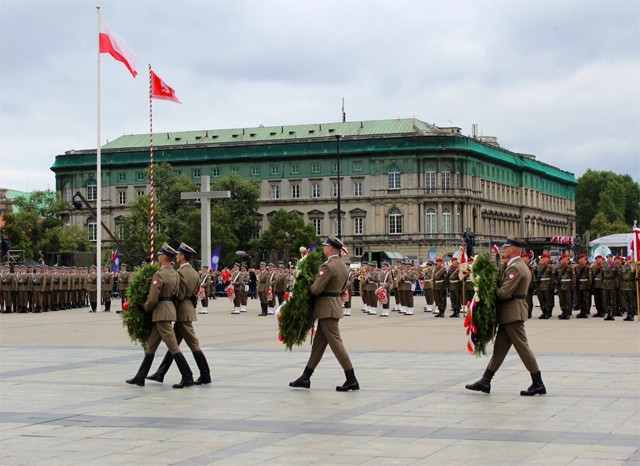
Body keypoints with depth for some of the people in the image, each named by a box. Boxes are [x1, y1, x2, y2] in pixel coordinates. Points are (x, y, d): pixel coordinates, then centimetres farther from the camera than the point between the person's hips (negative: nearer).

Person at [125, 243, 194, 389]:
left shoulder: (159, 275, -17)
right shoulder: (175, 274, 10)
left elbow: (152, 299, -18)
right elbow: (176, 294, 16)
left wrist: (145, 309, -1)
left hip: (161, 312, -10)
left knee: (173, 346, -8)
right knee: (151, 345, 14)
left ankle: (187, 378, -7)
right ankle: (140, 377, 19)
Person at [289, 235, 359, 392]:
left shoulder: (327, 266, -19)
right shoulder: (344, 266, 11)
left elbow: (316, 289, -19)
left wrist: (310, 284, 1)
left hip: (326, 308, -10)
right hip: (336, 303, 10)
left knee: (336, 343, -7)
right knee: (318, 343, 13)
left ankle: (351, 380, -8)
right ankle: (306, 377, 19)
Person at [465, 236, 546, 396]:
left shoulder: (515, 268, -17)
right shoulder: (521, 266, 16)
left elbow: (504, 293, -22)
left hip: (512, 313, -11)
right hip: (510, 313, 11)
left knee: (522, 347, -6)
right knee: (500, 347, 11)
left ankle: (538, 384, -2)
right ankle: (485, 381, 15)